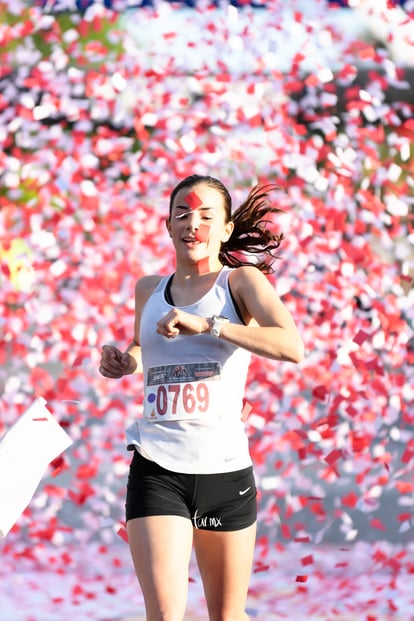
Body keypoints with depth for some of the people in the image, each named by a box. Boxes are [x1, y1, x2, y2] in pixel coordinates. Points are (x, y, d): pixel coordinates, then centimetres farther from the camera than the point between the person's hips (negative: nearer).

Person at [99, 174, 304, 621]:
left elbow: (292, 347, -17)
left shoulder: (242, 280, 1)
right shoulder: (148, 290, 13)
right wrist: (125, 362, 11)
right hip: (157, 468, 2)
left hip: (225, 467, -1)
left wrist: (207, 325, -24)